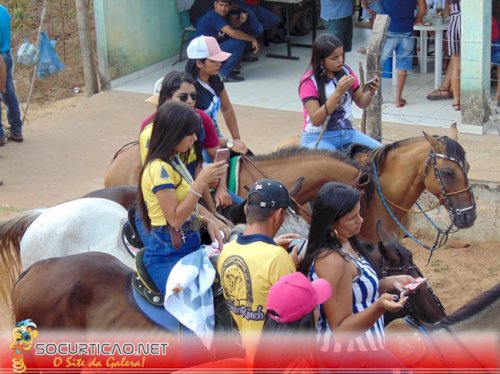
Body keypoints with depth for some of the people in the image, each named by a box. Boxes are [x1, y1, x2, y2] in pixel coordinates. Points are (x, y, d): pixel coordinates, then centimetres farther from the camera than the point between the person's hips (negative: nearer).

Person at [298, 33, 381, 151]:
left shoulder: (346, 72, 3)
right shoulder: (309, 81, -11)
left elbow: (361, 103, 15)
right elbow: (316, 120, -21)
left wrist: (371, 92, -8)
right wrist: (338, 92, -28)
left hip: (347, 133, 6)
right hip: (318, 137, -6)